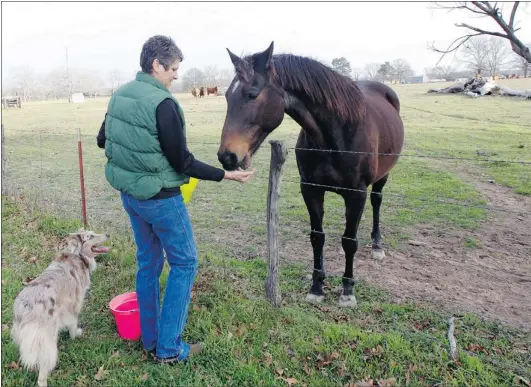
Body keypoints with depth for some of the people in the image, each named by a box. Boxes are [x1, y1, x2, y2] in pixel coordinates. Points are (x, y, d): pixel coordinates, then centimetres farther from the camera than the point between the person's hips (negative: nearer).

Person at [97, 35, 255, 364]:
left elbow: (102, 140, 15)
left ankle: (150, 340, 30)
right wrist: (225, 175, -14)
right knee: (185, 263, 6)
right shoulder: (163, 103, -22)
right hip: (160, 199, -8)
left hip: (130, 195, 8)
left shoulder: (119, 96, 4)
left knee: (148, 263, 18)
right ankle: (168, 347, 12)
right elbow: (183, 162, -20)